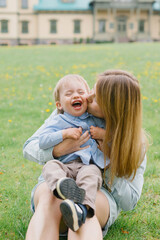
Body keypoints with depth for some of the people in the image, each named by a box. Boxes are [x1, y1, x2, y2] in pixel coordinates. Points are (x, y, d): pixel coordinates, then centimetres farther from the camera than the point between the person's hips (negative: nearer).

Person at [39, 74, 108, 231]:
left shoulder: (95, 120, 23)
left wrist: (104, 134, 5)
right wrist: (64, 133, -7)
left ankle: (82, 208, -60)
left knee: (90, 174, -35)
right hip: (65, 166, 1)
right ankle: (60, 184, -64)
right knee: (50, 167, -30)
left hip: (89, 164, -1)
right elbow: (42, 142, 5)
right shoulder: (58, 122, 17)